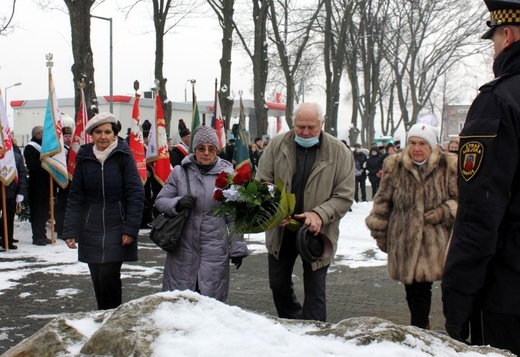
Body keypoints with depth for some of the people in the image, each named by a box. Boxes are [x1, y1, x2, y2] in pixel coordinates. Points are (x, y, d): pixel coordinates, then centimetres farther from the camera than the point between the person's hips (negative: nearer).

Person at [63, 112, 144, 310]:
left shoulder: (123, 155, -4)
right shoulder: (84, 158, 4)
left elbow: (135, 194, -6)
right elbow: (75, 197, 6)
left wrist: (130, 228, -12)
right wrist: (70, 230, 0)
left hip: (117, 227, -3)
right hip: (91, 230, 3)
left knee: (108, 276, -11)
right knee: (98, 279, 5)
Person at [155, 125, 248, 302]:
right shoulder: (180, 172, 3)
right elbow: (160, 201, 8)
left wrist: (237, 248, 3)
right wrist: (177, 203, -13)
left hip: (215, 248, -1)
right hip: (183, 248, 1)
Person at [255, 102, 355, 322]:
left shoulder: (339, 152, -9)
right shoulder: (277, 145, -4)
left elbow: (344, 196, -9)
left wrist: (320, 215, -25)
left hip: (316, 233, -3)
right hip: (280, 230, 3)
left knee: (314, 291, 4)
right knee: (278, 285, 17)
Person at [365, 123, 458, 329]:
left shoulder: (448, 166, 0)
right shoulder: (395, 167, 5)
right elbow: (382, 203, 11)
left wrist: (444, 213, -12)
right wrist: (380, 233, 11)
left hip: (439, 242, -1)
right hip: (406, 242, 1)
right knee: (415, 289, 7)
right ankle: (420, 328, 27)